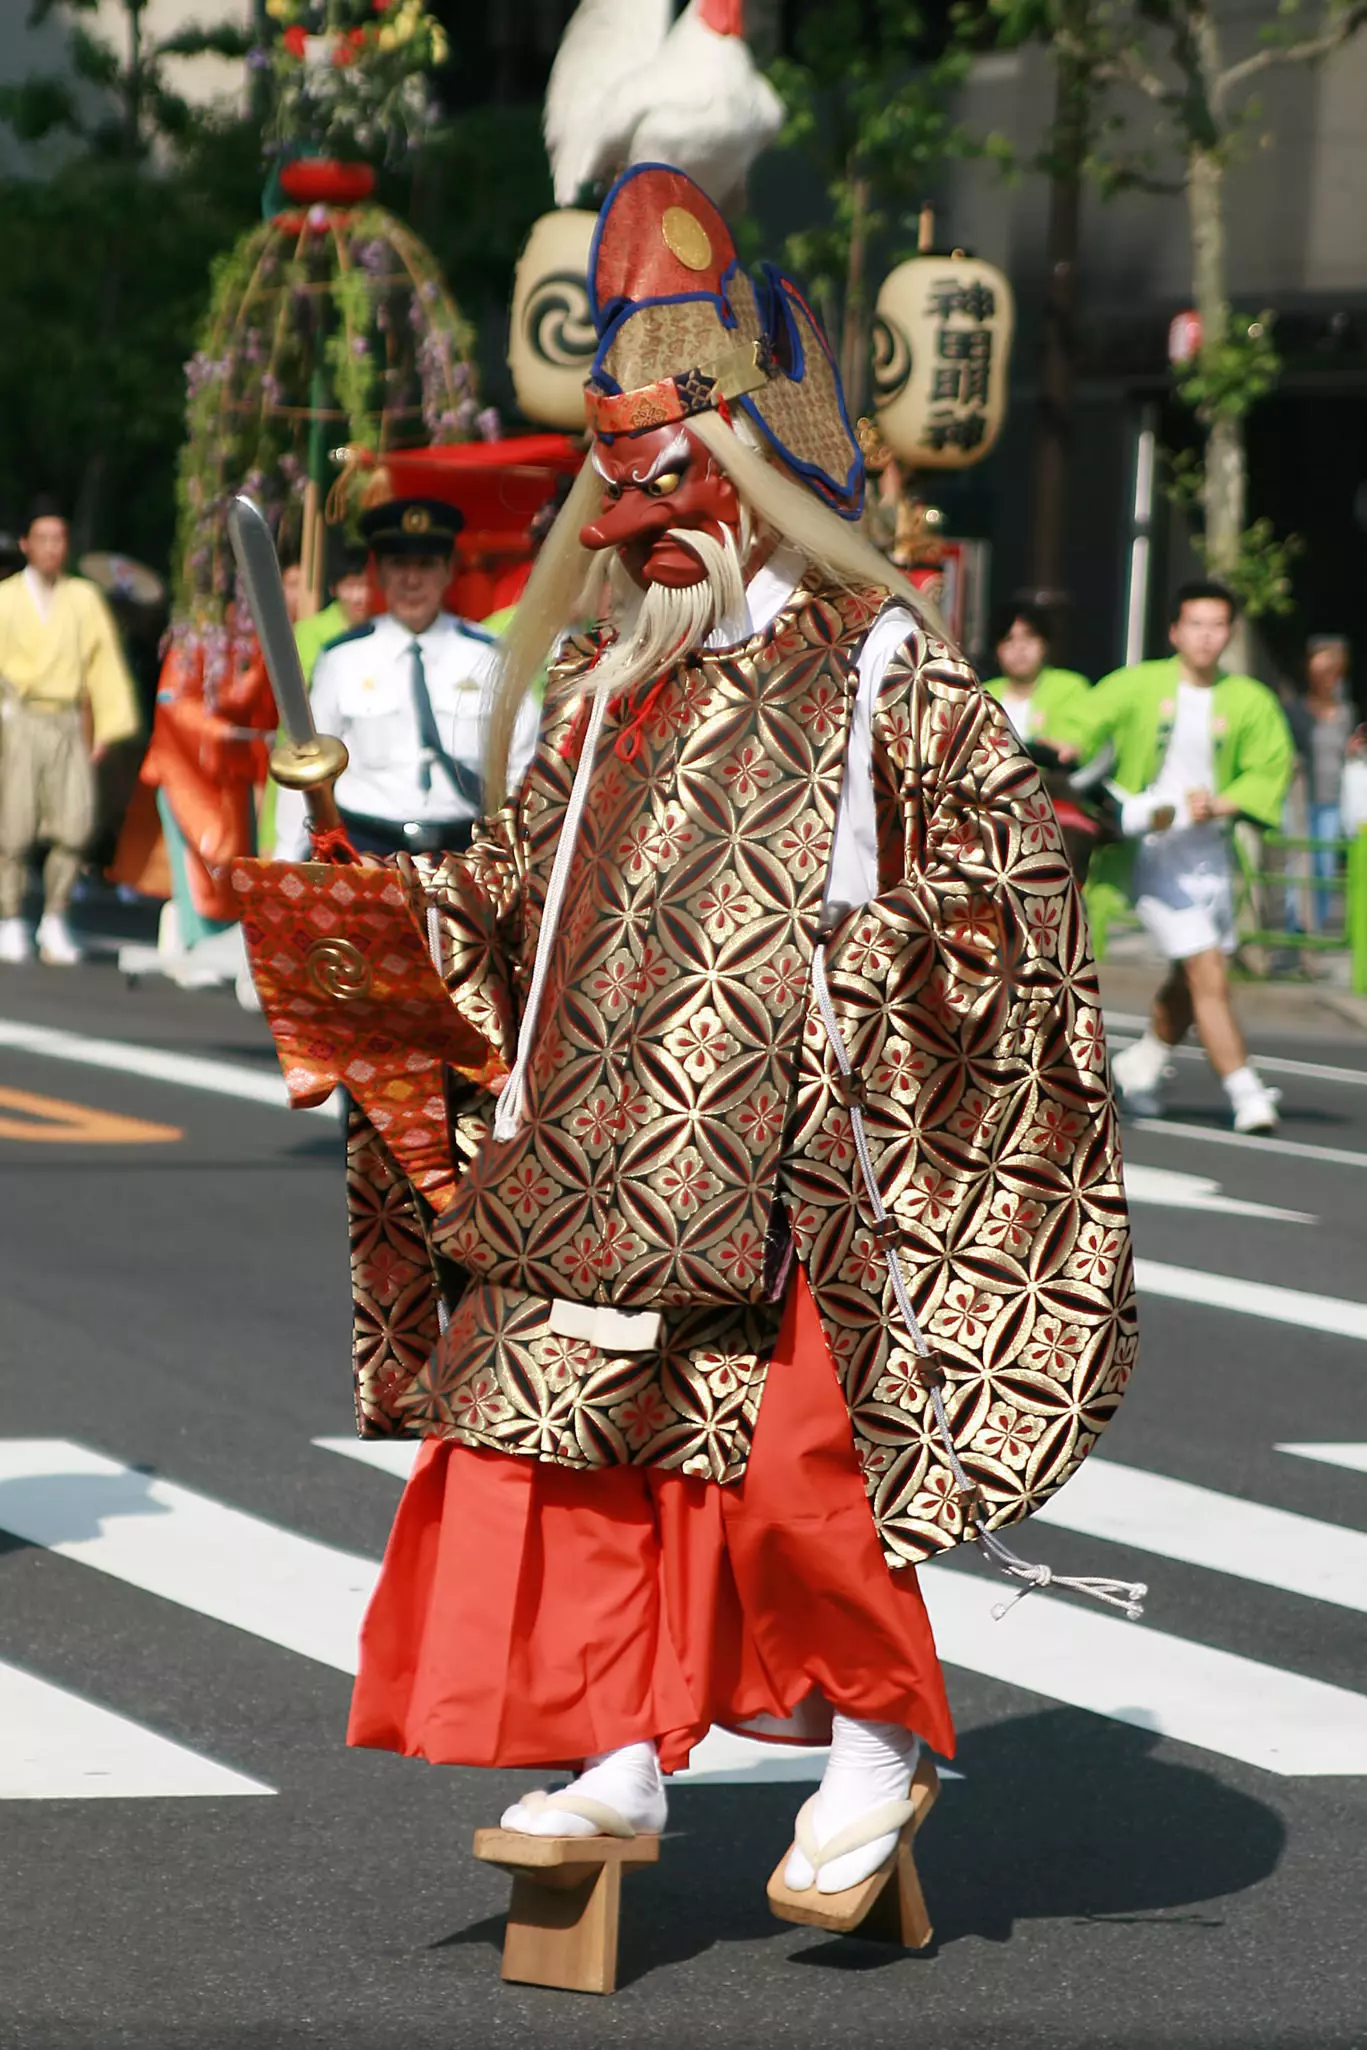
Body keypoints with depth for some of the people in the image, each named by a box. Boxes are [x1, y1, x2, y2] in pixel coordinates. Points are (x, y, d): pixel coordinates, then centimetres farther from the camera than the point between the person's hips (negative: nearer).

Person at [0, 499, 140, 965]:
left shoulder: (84, 599, 10)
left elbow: (105, 664, 11)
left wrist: (107, 728, 6)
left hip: (68, 723, 2)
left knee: (74, 826, -7)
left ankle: (54, 922, 5)